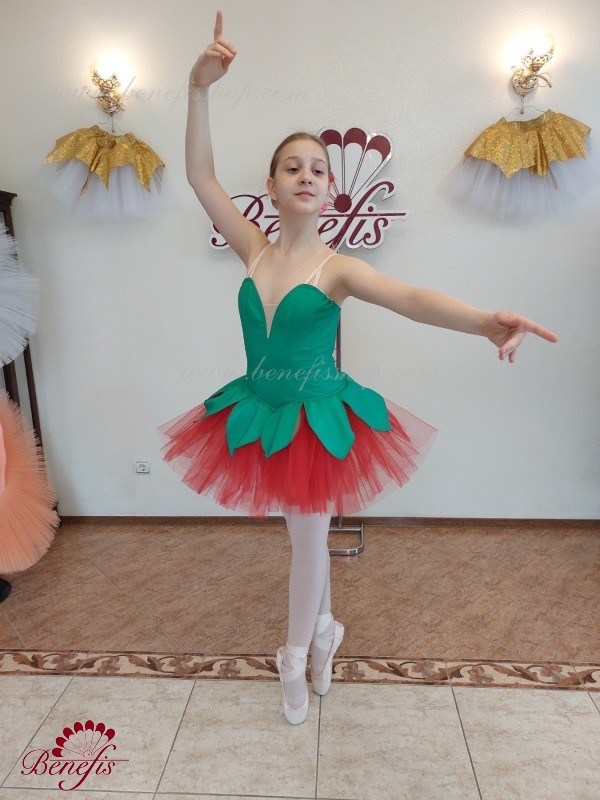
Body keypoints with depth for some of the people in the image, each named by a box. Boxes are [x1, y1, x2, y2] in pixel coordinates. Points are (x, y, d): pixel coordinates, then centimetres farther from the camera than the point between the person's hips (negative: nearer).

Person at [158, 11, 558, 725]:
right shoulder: (256, 253, -2)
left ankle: (298, 656, 39)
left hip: (318, 418, -3)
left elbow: (407, 297, -30)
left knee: (308, 536, 12)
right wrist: (200, 89, -16)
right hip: (261, 412, 4)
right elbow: (199, 175, -5)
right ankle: (323, 630, 47)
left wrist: (483, 320, -48)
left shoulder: (336, 269, -13)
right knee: (303, 531, 21)